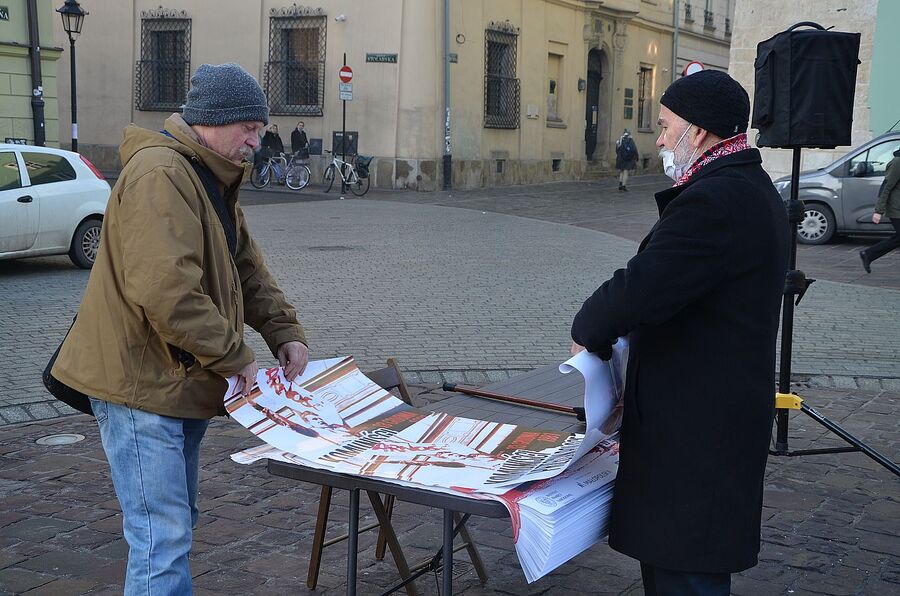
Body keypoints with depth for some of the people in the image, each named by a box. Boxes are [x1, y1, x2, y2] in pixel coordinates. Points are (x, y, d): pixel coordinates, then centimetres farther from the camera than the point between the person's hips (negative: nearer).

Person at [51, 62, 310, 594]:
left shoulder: (214, 179, 16)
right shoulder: (160, 174, -19)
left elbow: (247, 269, 18)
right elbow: (166, 291, -29)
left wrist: (285, 331, 3)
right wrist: (236, 356, -20)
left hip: (183, 381, 11)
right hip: (142, 382, -11)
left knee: (178, 522, 19)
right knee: (163, 535, -9)